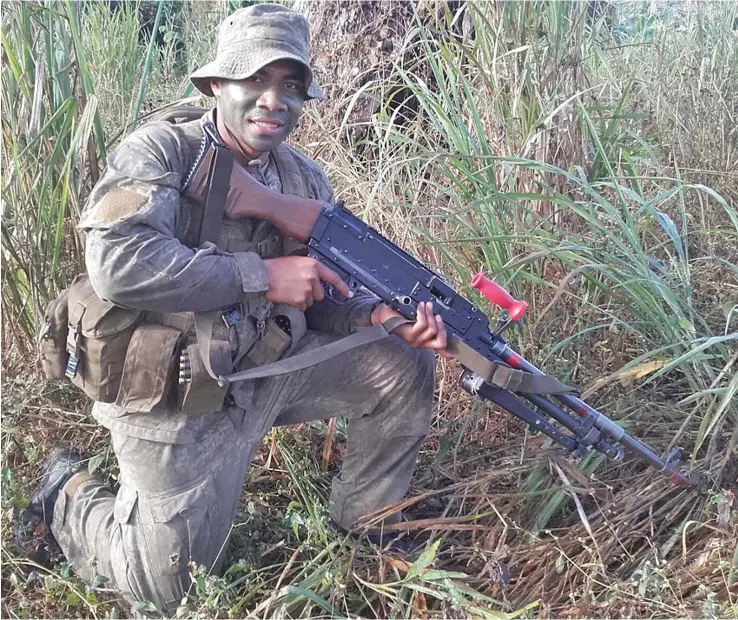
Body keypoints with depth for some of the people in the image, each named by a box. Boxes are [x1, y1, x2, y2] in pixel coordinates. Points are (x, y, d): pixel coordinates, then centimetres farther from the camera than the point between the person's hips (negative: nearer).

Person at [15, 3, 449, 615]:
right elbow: (116, 262, -33)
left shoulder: (307, 180, 3)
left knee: (404, 367, -4)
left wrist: (387, 317, -17)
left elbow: (325, 297, 6)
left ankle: (366, 527, 15)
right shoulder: (160, 151, -17)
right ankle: (70, 492, 29)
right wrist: (262, 275, -29)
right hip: (176, 397, -6)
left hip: (270, 366, 6)